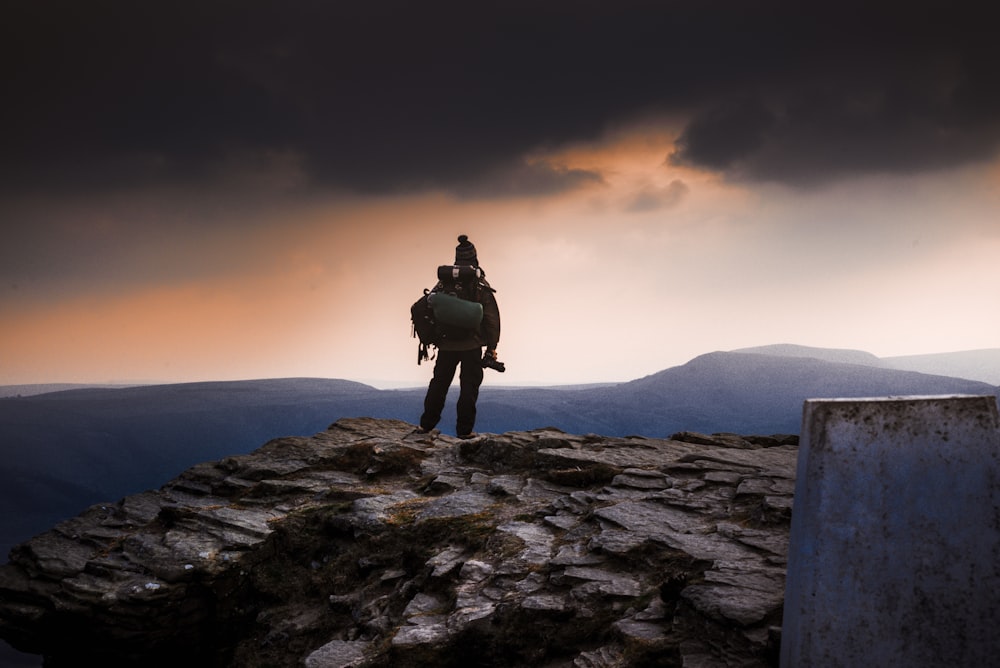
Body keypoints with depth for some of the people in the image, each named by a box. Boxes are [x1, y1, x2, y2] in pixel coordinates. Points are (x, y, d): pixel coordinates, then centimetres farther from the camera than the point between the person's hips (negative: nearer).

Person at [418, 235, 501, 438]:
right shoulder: (481, 287, -8)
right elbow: (491, 318, -7)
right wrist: (492, 346, 0)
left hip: (447, 345, 3)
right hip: (472, 345, -3)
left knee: (439, 383, 15)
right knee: (469, 386, 5)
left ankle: (426, 424, 20)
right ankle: (464, 429, 4)